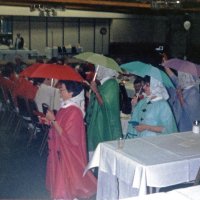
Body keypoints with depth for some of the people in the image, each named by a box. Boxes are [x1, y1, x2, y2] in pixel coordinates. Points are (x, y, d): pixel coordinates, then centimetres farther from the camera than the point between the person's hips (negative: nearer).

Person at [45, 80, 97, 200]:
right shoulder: (66, 106, 3)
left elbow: (65, 135, -25)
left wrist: (53, 120, -22)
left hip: (68, 152, -9)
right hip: (61, 149, 9)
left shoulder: (74, 111, -24)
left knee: (67, 175, 5)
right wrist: (51, 120, 2)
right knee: (62, 175, 20)